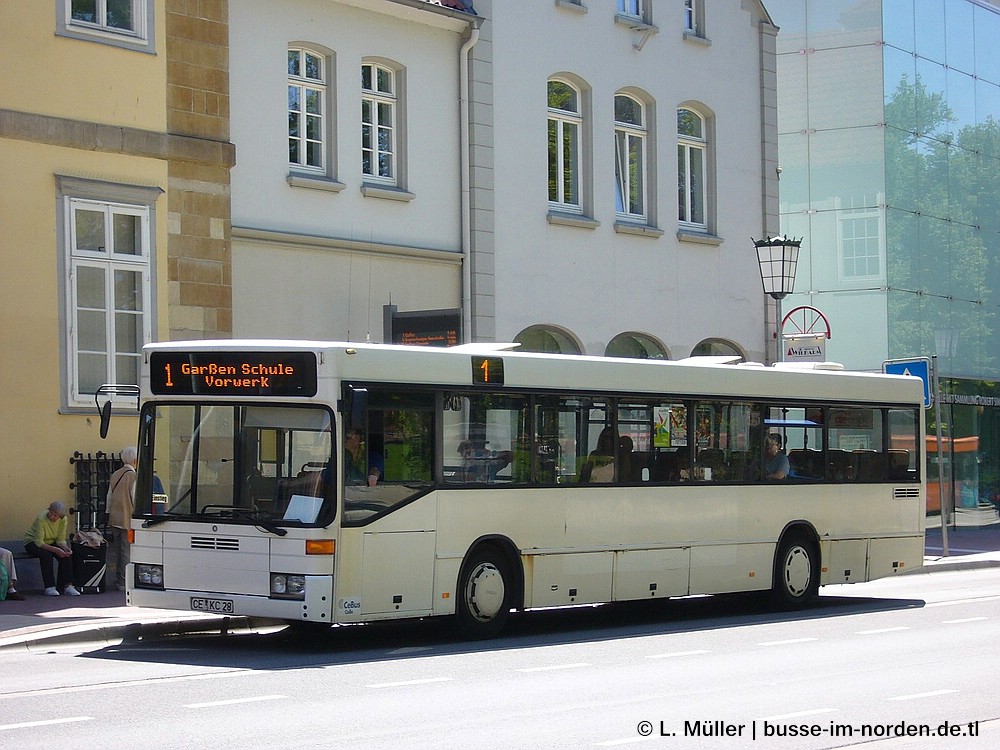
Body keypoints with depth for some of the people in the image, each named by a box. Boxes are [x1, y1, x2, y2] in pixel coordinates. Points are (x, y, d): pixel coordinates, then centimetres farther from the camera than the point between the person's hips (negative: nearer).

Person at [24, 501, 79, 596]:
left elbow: (60, 540, -7)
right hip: (33, 542, -5)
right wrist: (56, 550, -40)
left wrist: (65, 547, -30)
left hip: (50, 542, 5)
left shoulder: (63, 520, -15)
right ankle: (49, 587, -30)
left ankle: (67, 586, -20)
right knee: (46, 555, -35)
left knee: (67, 554, -22)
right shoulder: (41, 518, -30)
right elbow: (39, 542, -30)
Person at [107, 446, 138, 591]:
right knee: (126, 551, -2)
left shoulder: (115, 475, 9)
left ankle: (112, 581, 16)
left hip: (114, 518, 7)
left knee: (113, 551, 11)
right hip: (127, 519, -7)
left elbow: (109, 496, 15)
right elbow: (135, 500, -14)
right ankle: (123, 582, -2)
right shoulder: (134, 477, -12)